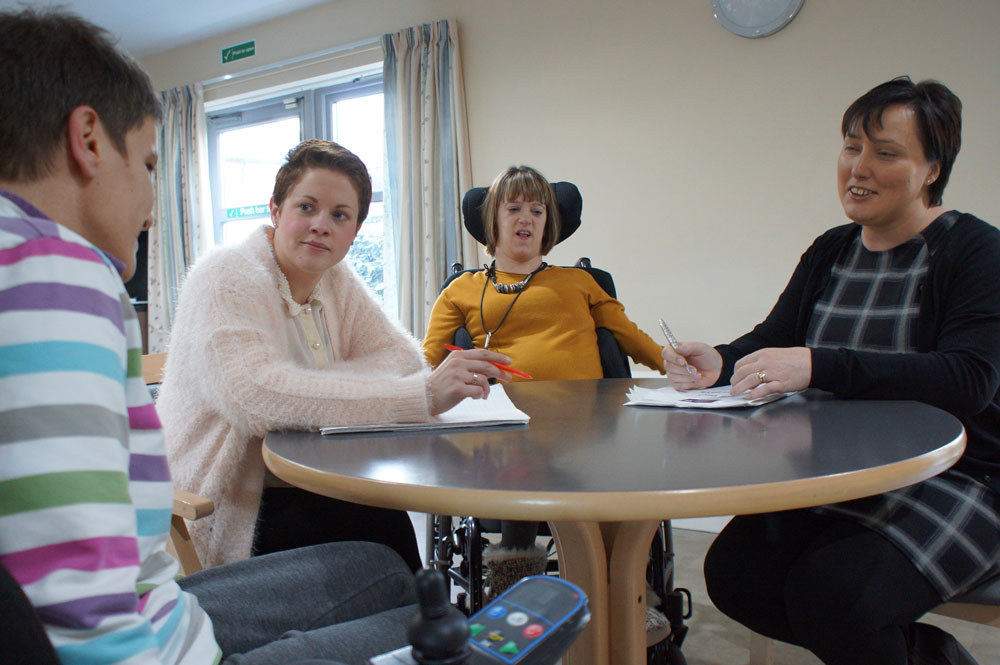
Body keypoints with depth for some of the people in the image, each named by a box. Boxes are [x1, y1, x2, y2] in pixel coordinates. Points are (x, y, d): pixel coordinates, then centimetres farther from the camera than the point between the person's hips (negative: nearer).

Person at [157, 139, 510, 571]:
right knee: (384, 528, -26)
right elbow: (256, 395, -32)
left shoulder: (335, 280, 8)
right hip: (230, 511, -6)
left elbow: (402, 355, -2)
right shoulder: (227, 280, -15)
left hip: (308, 485, 6)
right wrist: (423, 395, -38)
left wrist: (313, 387, -21)